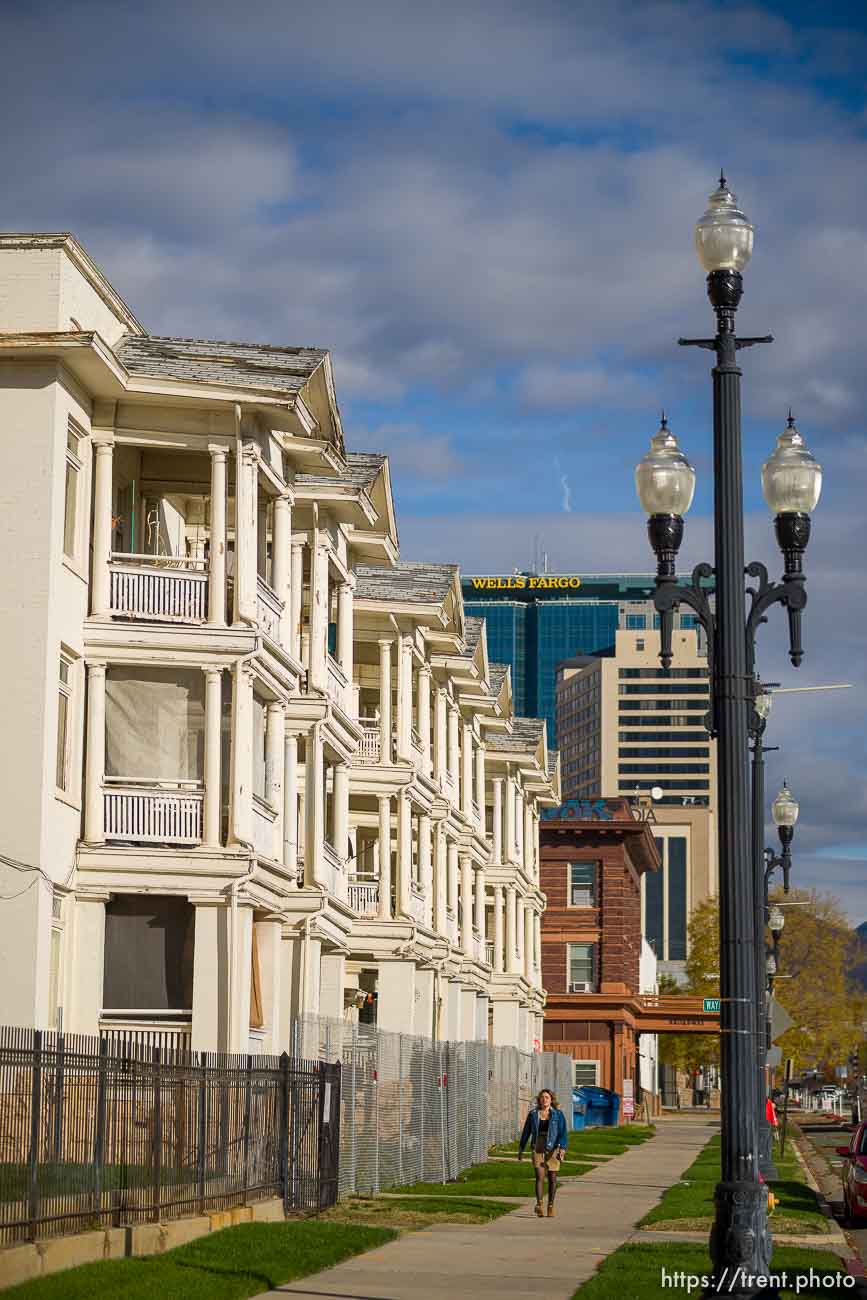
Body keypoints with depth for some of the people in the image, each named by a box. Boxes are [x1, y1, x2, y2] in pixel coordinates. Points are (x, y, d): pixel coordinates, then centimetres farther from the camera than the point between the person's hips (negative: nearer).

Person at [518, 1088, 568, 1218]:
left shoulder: (558, 1114, 1)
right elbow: (526, 1132, 13)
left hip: (552, 1149, 0)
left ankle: (550, 1206, 20)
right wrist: (521, 1150, 14)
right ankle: (539, 1205, -27)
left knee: (552, 1178, 6)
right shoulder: (533, 1114, 6)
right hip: (537, 1148, 0)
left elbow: (563, 1133, -6)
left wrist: (562, 1148, -19)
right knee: (540, 1176, -15)